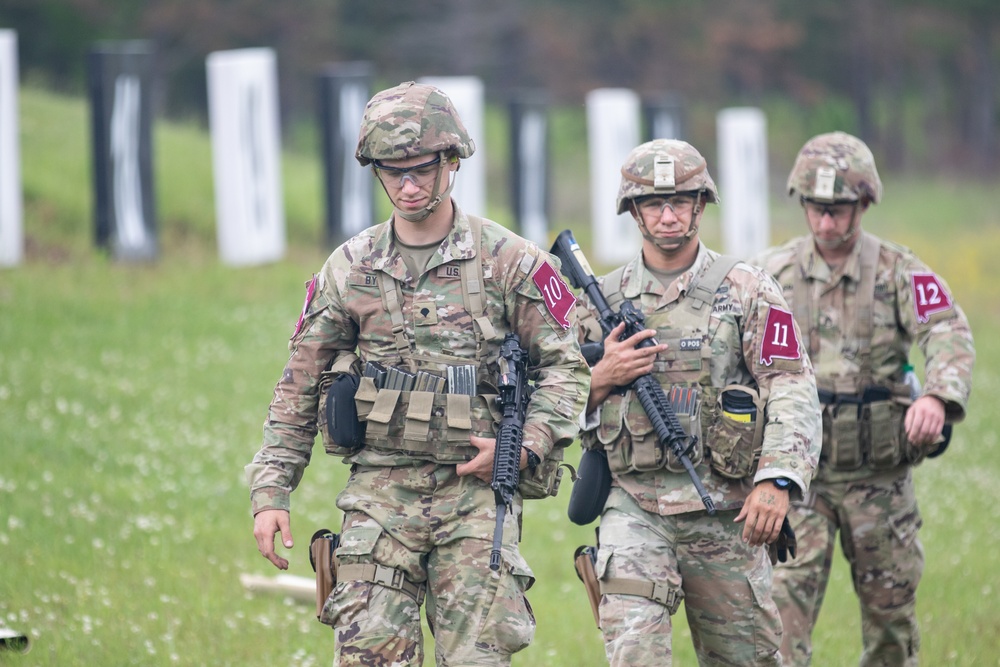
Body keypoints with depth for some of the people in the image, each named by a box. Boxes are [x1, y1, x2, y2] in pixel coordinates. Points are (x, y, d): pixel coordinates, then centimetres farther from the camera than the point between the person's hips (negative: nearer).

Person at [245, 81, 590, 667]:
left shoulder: (509, 261, 2)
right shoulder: (349, 269, 8)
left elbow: (566, 366, 5)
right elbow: (300, 388, 12)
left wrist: (524, 445, -10)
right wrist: (271, 492, 6)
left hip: (476, 492, -2)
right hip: (381, 491, 2)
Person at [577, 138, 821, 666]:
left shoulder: (746, 291, 1)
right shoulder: (603, 301, 9)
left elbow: (792, 391, -7)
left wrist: (776, 482, -21)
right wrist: (602, 378, -7)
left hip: (725, 509, -1)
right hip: (634, 507, 1)